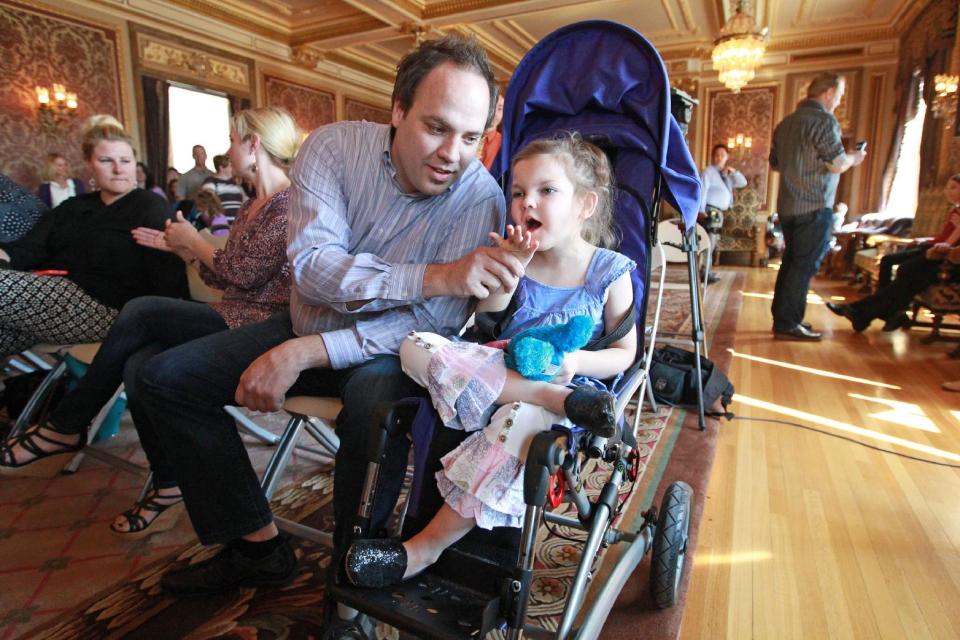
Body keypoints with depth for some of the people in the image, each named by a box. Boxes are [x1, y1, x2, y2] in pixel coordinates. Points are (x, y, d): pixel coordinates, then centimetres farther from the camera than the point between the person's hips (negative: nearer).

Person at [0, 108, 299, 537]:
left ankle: (65, 428, 3)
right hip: (230, 319, 8)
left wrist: (193, 241, -1)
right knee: (140, 366, -14)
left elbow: (244, 275, -15)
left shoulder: (290, 202, -9)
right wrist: (181, 249, 15)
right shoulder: (251, 208, 21)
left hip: (258, 326, -8)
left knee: (140, 312, -16)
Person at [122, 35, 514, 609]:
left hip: (388, 347, -4)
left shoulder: (482, 196, -20)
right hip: (309, 323, 4)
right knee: (163, 379, 1)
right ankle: (259, 546, 9)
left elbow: (439, 322, -24)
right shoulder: (334, 146, -13)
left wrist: (303, 354, -28)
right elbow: (311, 264, -26)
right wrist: (435, 276, -40)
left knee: (379, 403, -37)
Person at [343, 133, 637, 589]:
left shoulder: (611, 272, 0)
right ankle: (560, 398, -27)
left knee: (517, 422, -39)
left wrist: (575, 361, -16)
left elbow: (624, 354, 4)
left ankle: (428, 544, -19)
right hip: (501, 375, 4)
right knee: (415, 348, -20)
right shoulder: (519, 256, 8)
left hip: (568, 382, -4)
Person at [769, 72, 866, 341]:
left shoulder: (786, 122, 14)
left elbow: (775, 163, 22)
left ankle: (783, 318, 19)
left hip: (788, 205, 8)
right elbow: (837, 165, -15)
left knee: (791, 262, 14)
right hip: (815, 206, -8)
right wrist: (854, 158, 5)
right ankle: (787, 324, -4)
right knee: (805, 266, -5)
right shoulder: (824, 120, -11)